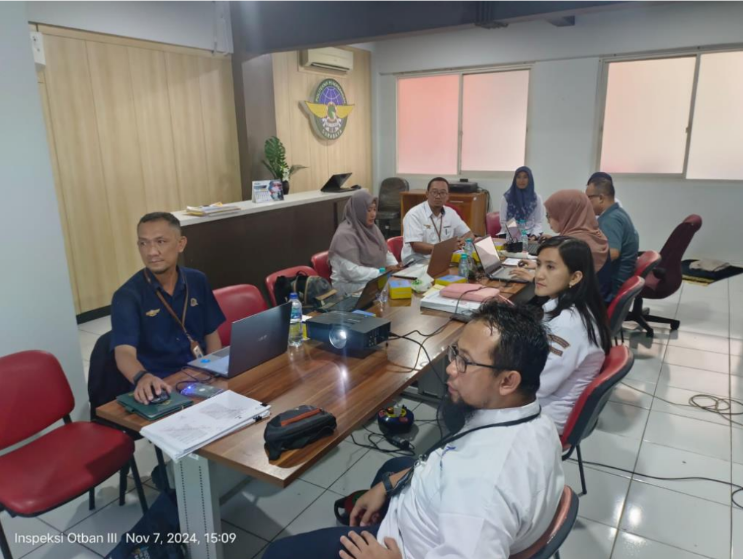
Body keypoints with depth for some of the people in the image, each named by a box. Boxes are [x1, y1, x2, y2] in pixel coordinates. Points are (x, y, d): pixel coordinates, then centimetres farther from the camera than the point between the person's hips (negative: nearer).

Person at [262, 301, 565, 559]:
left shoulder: (484, 477, -42)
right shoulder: (534, 422, -13)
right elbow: (458, 462, 3)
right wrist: (388, 485, 3)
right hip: (449, 524, 8)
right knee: (395, 466, 34)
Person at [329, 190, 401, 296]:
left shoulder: (372, 228, 9)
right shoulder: (345, 235, -17)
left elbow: (385, 252, 19)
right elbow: (352, 272, -25)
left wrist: (394, 265, -3)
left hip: (376, 278, 8)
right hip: (350, 285, -8)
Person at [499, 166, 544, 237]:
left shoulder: (537, 198, 7)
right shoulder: (506, 197, 4)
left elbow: (538, 223, 5)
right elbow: (503, 222, 2)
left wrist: (535, 235, -16)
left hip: (529, 235, 1)